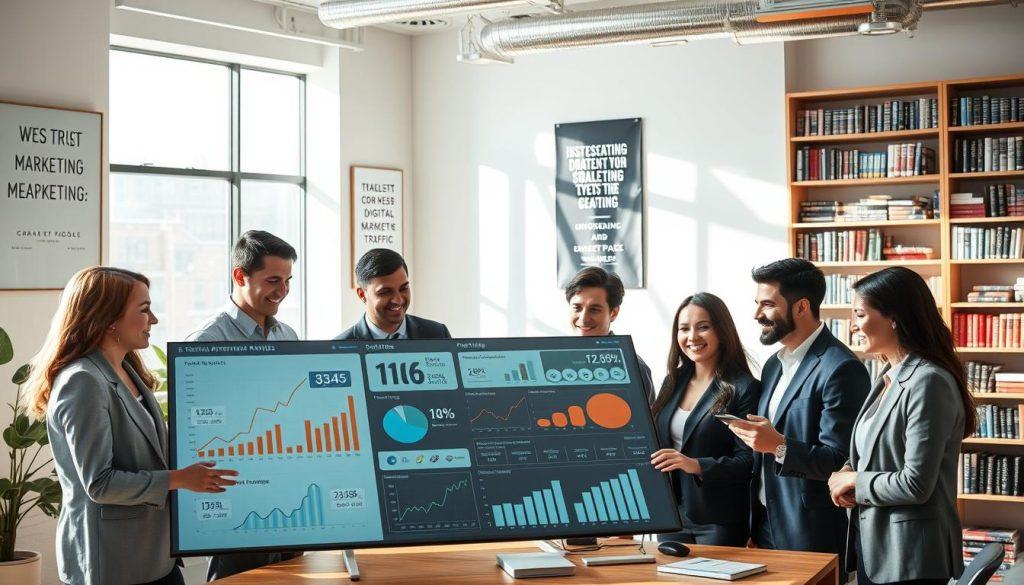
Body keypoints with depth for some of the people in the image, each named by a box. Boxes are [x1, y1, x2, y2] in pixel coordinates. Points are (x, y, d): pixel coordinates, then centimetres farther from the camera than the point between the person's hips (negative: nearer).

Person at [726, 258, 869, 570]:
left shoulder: (841, 369, -15)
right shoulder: (773, 365, 12)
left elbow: (838, 462, -17)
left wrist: (780, 446, -30)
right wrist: (754, 527, 14)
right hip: (767, 526, 8)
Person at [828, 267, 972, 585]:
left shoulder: (928, 383, -18)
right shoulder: (888, 377, 10)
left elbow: (916, 485, -23)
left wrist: (852, 480, -9)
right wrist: (846, 473, 1)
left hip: (910, 556, -9)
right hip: (871, 546, 9)